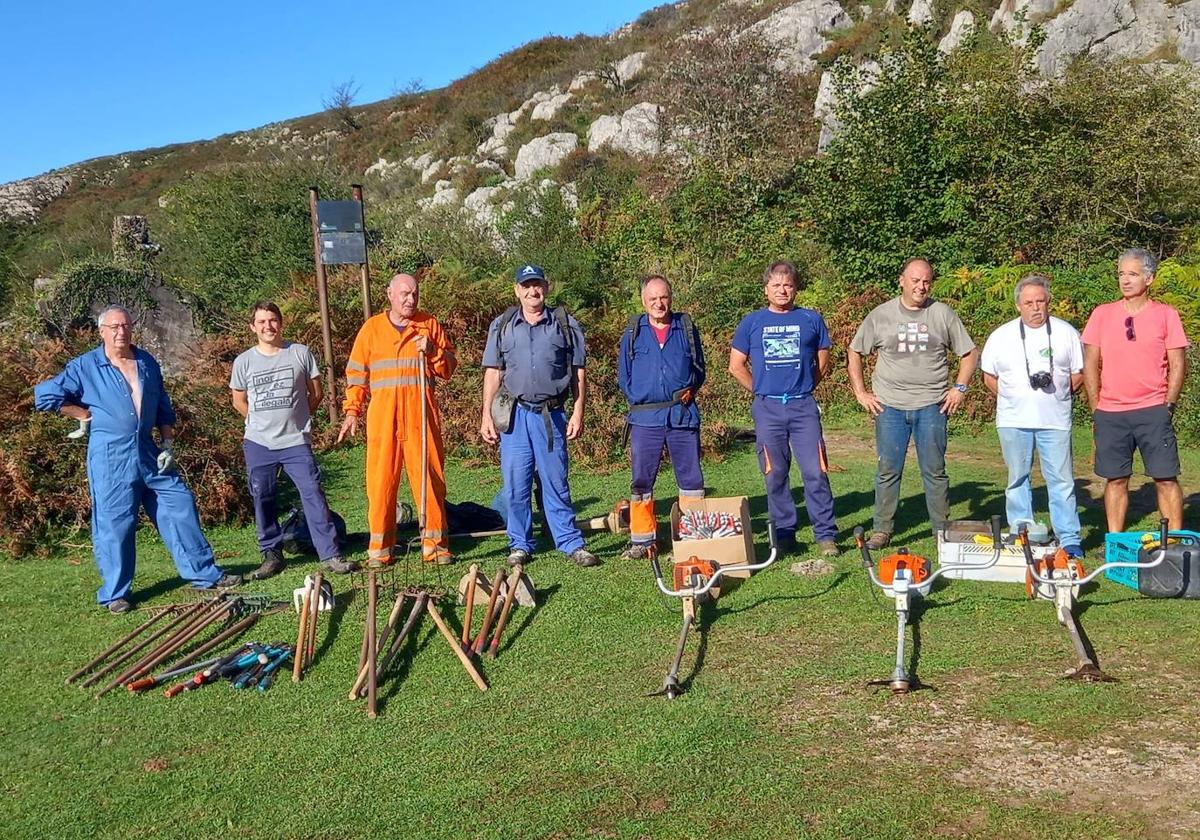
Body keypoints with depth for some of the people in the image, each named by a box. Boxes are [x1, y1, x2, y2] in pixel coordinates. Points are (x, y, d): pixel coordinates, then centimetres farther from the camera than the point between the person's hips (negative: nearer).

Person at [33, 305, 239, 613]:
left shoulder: (147, 363, 10)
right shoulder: (85, 366, -3)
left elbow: (164, 408, 15)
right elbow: (44, 395, -5)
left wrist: (167, 443, 7)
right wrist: (85, 415, -3)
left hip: (149, 453, 4)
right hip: (110, 455, -4)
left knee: (180, 507, 4)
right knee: (114, 523, 0)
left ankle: (205, 574, 13)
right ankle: (115, 593, 13)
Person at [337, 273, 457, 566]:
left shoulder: (430, 324, 10)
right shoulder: (372, 328, 11)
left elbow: (449, 368, 10)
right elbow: (356, 373, 11)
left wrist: (432, 352, -9)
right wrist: (352, 411, 4)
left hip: (420, 412, 0)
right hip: (383, 413, 0)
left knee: (429, 475, -1)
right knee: (380, 478, -1)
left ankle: (435, 543, 7)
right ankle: (380, 547, 7)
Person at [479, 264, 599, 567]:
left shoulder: (565, 324, 6)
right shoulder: (502, 326, 10)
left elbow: (579, 373, 6)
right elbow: (493, 373, 9)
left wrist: (578, 414, -1)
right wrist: (486, 416, 3)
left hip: (551, 414, -1)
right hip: (514, 414, 1)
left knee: (556, 482, 0)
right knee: (515, 484, 2)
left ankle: (571, 543, 7)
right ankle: (520, 545, 13)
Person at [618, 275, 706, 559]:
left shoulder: (686, 328, 8)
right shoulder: (633, 332, 7)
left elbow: (700, 367, 15)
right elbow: (623, 376, 11)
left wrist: (691, 389, -1)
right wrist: (638, 399, 0)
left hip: (684, 414, 0)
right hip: (645, 418, 0)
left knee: (691, 477, 3)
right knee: (641, 480, 2)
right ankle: (642, 540, 10)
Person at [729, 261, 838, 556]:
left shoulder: (811, 320, 8)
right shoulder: (752, 322, 8)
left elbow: (822, 364, 15)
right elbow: (736, 366, 11)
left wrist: (802, 388, 12)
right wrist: (761, 391, 11)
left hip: (804, 406, -1)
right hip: (767, 409, 1)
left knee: (816, 471, -6)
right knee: (775, 475, 6)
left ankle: (826, 534, 2)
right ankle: (783, 535, 15)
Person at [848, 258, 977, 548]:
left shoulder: (943, 314, 5)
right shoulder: (881, 315, 5)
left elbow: (969, 353, 11)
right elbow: (854, 352, 12)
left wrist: (960, 388, 1)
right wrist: (861, 392, 5)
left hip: (931, 407, 0)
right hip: (889, 406, 0)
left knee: (935, 471, 5)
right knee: (888, 471, 4)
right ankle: (882, 530, 12)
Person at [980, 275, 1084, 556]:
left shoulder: (1066, 332, 4)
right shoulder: (1001, 336, 5)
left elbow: (1079, 373, 8)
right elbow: (989, 377, 11)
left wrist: (1058, 394, -3)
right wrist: (1011, 399, 3)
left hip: (1055, 420, -1)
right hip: (1014, 420, 1)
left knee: (1061, 480, 0)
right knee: (1018, 479, 8)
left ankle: (1069, 539, 7)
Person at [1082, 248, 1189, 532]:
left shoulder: (1166, 315, 2)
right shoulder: (1102, 314, 6)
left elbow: (1178, 365, 2)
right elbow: (1090, 364, 7)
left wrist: (1167, 407, -5)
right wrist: (1096, 410, 3)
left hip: (1153, 412, -1)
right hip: (1110, 414, 2)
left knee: (1166, 479, -2)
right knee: (1115, 480, 8)